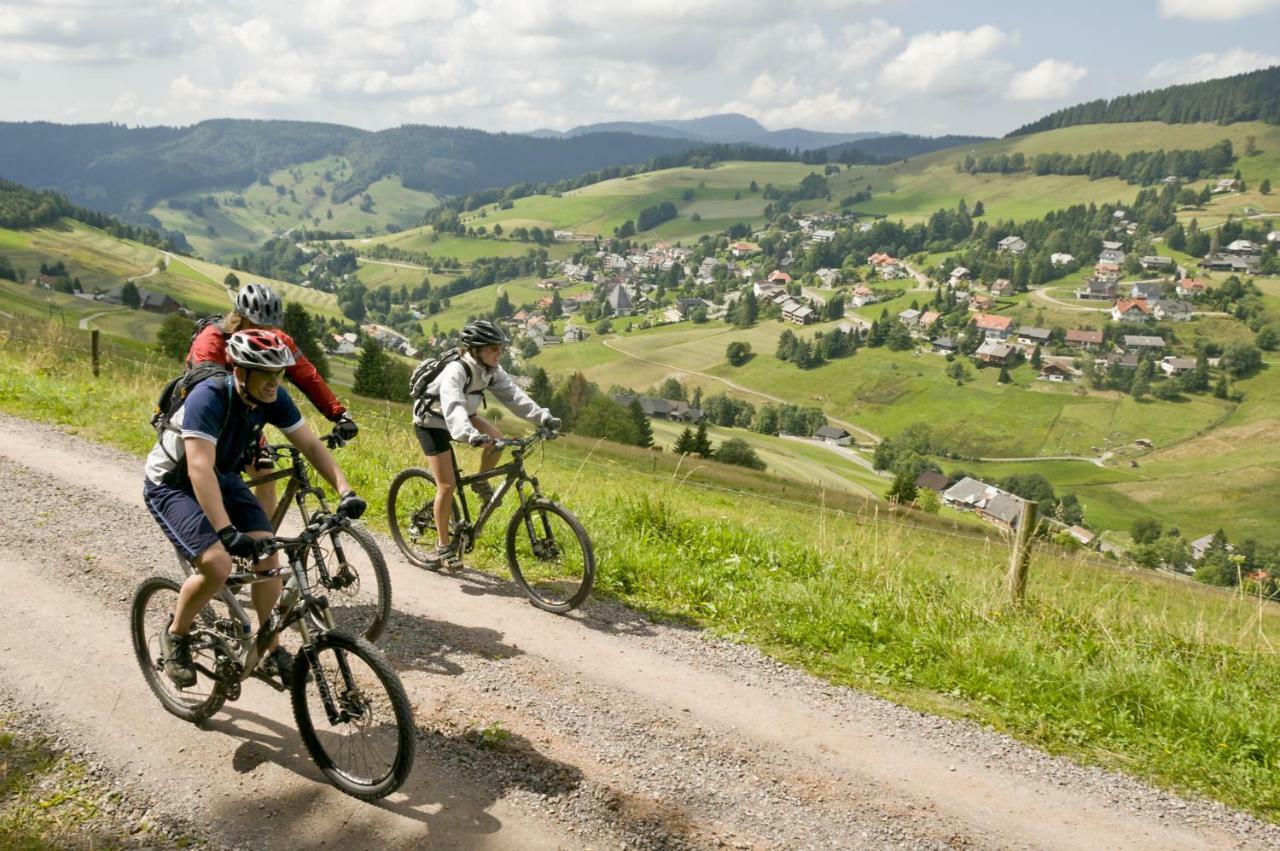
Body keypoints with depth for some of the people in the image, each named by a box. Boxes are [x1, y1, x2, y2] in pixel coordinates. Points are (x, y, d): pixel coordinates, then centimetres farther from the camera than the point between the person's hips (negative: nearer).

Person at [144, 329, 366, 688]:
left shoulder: (272, 398, -15)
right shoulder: (208, 398, -34)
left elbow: (311, 445, -10)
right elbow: (200, 469, -43)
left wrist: (345, 491, -23)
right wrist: (226, 532, -52)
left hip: (223, 478, 6)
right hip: (171, 484, -6)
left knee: (267, 554, -11)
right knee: (217, 565, -25)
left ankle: (271, 652, 4)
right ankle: (175, 635, 5)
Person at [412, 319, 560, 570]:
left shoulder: (492, 371, -12)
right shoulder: (456, 371, -34)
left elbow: (514, 396, -19)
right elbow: (453, 407, -49)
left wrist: (543, 417, -32)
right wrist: (470, 435, -65)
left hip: (464, 416, 6)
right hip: (432, 422, -6)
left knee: (496, 439, -20)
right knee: (447, 485, -10)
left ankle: (481, 482, 7)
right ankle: (442, 546, 5)